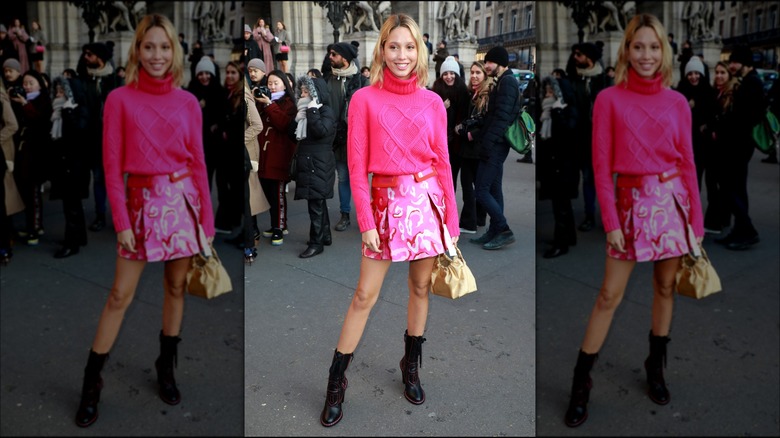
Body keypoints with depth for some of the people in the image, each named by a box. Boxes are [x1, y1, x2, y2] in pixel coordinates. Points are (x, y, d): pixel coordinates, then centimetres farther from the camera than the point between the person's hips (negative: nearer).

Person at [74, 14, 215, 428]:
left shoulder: (187, 102, 4)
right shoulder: (120, 99, -2)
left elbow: (198, 164, 6)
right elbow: (112, 164, -3)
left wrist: (207, 222, 3)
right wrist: (121, 222, -9)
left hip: (183, 199, 2)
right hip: (142, 201, -2)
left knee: (176, 286, 11)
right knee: (120, 295, 1)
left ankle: (166, 366, 29)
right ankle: (91, 381, 15)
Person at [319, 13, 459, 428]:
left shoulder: (432, 102, 4)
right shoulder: (365, 99, -3)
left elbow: (443, 164, 6)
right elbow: (357, 165, -4)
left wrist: (452, 221, 4)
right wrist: (366, 221, -9)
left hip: (427, 199, 2)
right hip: (386, 202, -2)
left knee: (421, 286, 12)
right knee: (365, 294, 1)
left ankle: (411, 366, 33)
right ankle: (336, 382, 14)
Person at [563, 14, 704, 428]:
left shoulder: (677, 102, 4)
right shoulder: (609, 99, -3)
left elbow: (687, 164, 6)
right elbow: (601, 165, -5)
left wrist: (696, 222, 4)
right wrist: (610, 222, -10)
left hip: (673, 199, 3)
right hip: (632, 202, -3)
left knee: (665, 286, 12)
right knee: (609, 295, -1)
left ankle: (656, 366, 31)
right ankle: (581, 381, 9)